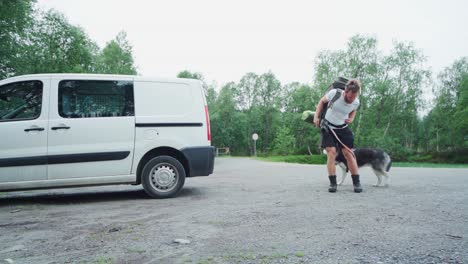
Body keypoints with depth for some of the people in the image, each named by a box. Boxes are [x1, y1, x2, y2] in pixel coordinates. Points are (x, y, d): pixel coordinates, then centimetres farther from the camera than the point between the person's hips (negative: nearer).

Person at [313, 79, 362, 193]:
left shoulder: (356, 102, -13)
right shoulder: (334, 93, -23)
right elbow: (322, 102, -4)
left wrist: (351, 119, -8)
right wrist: (316, 116, -10)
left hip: (343, 128, 2)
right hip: (328, 127, -2)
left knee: (348, 153, -2)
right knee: (331, 152, -12)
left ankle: (356, 182, 8)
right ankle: (333, 183, -6)